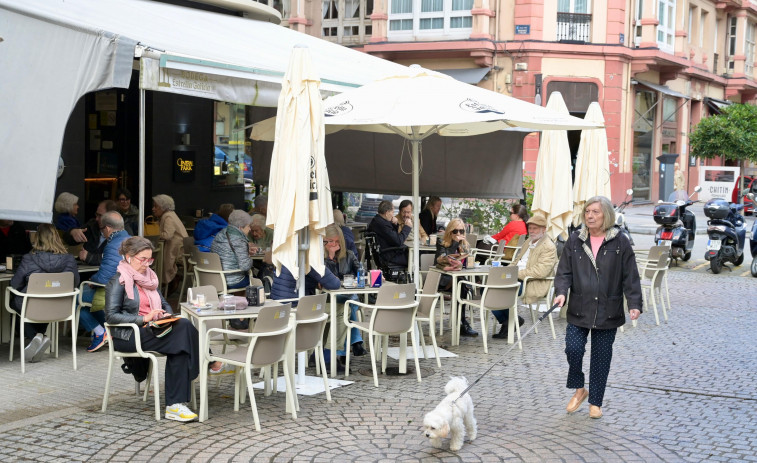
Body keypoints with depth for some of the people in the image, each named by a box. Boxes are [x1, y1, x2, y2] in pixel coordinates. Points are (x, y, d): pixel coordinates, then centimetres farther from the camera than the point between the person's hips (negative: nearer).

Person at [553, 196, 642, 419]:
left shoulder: (620, 243, -2)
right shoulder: (575, 240, 3)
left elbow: (630, 277, -1)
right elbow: (564, 271, 3)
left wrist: (634, 304, -10)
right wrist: (561, 292, -15)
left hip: (607, 311, -1)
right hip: (579, 309, 1)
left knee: (601, 357, 6)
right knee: (573, 349, -11)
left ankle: (595, 402, 22)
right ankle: (579, 389, 16)